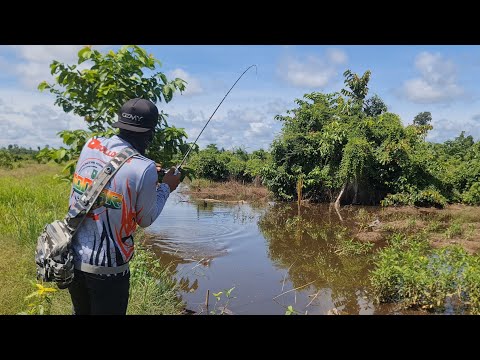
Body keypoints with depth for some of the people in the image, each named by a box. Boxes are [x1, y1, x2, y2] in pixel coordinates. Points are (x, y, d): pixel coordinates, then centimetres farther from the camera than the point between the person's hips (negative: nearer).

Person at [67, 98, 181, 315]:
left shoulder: (90, 146, -5)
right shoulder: (144, 169, -20)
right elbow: (145, 220, -6)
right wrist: (166, 187, 8)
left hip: (71, 257, 6)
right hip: (106, 268, -5)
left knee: (81, 311, 25)